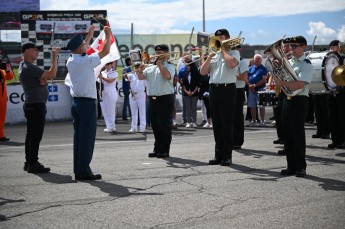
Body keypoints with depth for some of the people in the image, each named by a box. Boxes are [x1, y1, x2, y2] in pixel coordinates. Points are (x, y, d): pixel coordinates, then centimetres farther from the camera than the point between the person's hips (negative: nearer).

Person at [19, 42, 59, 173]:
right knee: (36, 136, -8)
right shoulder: (29, 68, -17)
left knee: (31, 135, 13)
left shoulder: (24, 66, 15)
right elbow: (52, 75, -20)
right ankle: (33, 164, -6)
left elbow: (44, 77, 16)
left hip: (31, 105, 11)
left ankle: (28, 162, 18)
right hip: (36, 105, -11)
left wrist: (43, 79, -8)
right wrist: (54, 57, -11)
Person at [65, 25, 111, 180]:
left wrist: (90, 34, 40)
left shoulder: (71, 61, 9)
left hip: (76, 102, 8)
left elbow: (81, 50, 30)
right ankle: (83, 171, -4)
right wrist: (108, 34, 7)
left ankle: (78, 170, 13)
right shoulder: (86, 61, -14)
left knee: (78, 136, 10)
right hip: (87, 103, -8)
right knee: (87, 138, -5)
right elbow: (105, 51, -8)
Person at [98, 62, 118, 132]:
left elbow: (110, 81, -14)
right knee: (104, 111, 4)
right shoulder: (102, 72, 15)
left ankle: (111, 127, 0)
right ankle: (109, 126, 11)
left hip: (111, 93, -5)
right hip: (103, 93, 5)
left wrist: (102, 77, -22)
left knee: (110, 110, -4)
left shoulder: (114, 73, 2)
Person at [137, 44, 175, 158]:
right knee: (155, 126, 10)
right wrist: (140, 70, -11)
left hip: (165, 99, -6)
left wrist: (160, 64, -10)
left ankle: (165, 150, 3)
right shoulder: (150, 67, 17)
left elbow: (167, 76, -19)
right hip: (152, 99, 6)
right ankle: (157, 149, 18)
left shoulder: (169, 66, 1)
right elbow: (141, 77, 10)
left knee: (164, 126, -2)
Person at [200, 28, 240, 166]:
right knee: (217, 124, 8)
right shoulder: (214, 55, 18)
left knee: (227, 124, -4)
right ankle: (218, 155, 15)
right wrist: (210, 55, 0)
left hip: (227, 89, -6)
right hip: (214, 90, 6)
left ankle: (227, 156, 1)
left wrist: (223, 50, -7)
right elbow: (202, 72, 8)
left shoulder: (233, 52, 3)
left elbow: (232, 63, -21)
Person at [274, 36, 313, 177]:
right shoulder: (288, 62, 14)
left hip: (299, 100, -7)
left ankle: (301, 167, 5)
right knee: (287, 134, 8)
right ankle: (291, 166, 16)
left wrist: (282, 83, -17)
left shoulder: (306, 65, -7)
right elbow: (278, 77, 18)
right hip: (287, 100, 7)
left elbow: (299, 84, -20)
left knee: (298, 133, -4)